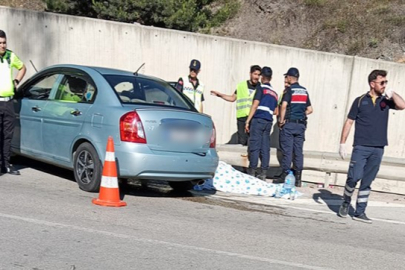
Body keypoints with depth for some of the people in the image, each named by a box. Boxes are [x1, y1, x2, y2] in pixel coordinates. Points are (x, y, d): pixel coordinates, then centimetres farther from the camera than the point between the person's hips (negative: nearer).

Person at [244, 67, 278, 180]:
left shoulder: (261, 88, -1)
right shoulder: (274, 93, 19)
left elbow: (255, 105, -9)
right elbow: (276, 111, 20)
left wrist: (248, 121, -10)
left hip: (258, 119, -6)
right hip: (268, 121, 6)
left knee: (254, 146, -6)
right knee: (265, 147, 4)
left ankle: (252, 172, -7)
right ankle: (264, 173, 2)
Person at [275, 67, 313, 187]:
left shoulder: (289, 89, -6)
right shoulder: (304, 91, 12)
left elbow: (284, 106, -19)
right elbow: (309, 110, 13)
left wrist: (281, 120, -11)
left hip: (289, 123, -5)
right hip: (301, 124, 5)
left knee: (287, 150, -2)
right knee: (299, 151, 5)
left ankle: (284, 175, 0)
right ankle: (298, 178, 4)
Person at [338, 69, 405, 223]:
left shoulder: (386, 101, 9)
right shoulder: (360, 101, 2)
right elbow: (349, 122, 3)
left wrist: (391, 93, -7)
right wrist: (342, 143, -1)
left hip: (378, 149, 3)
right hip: (361, 147, -3)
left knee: (367, 182, 6)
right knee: (354, 177, -10)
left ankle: (360, 212, 13)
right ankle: (346, 203, 15)